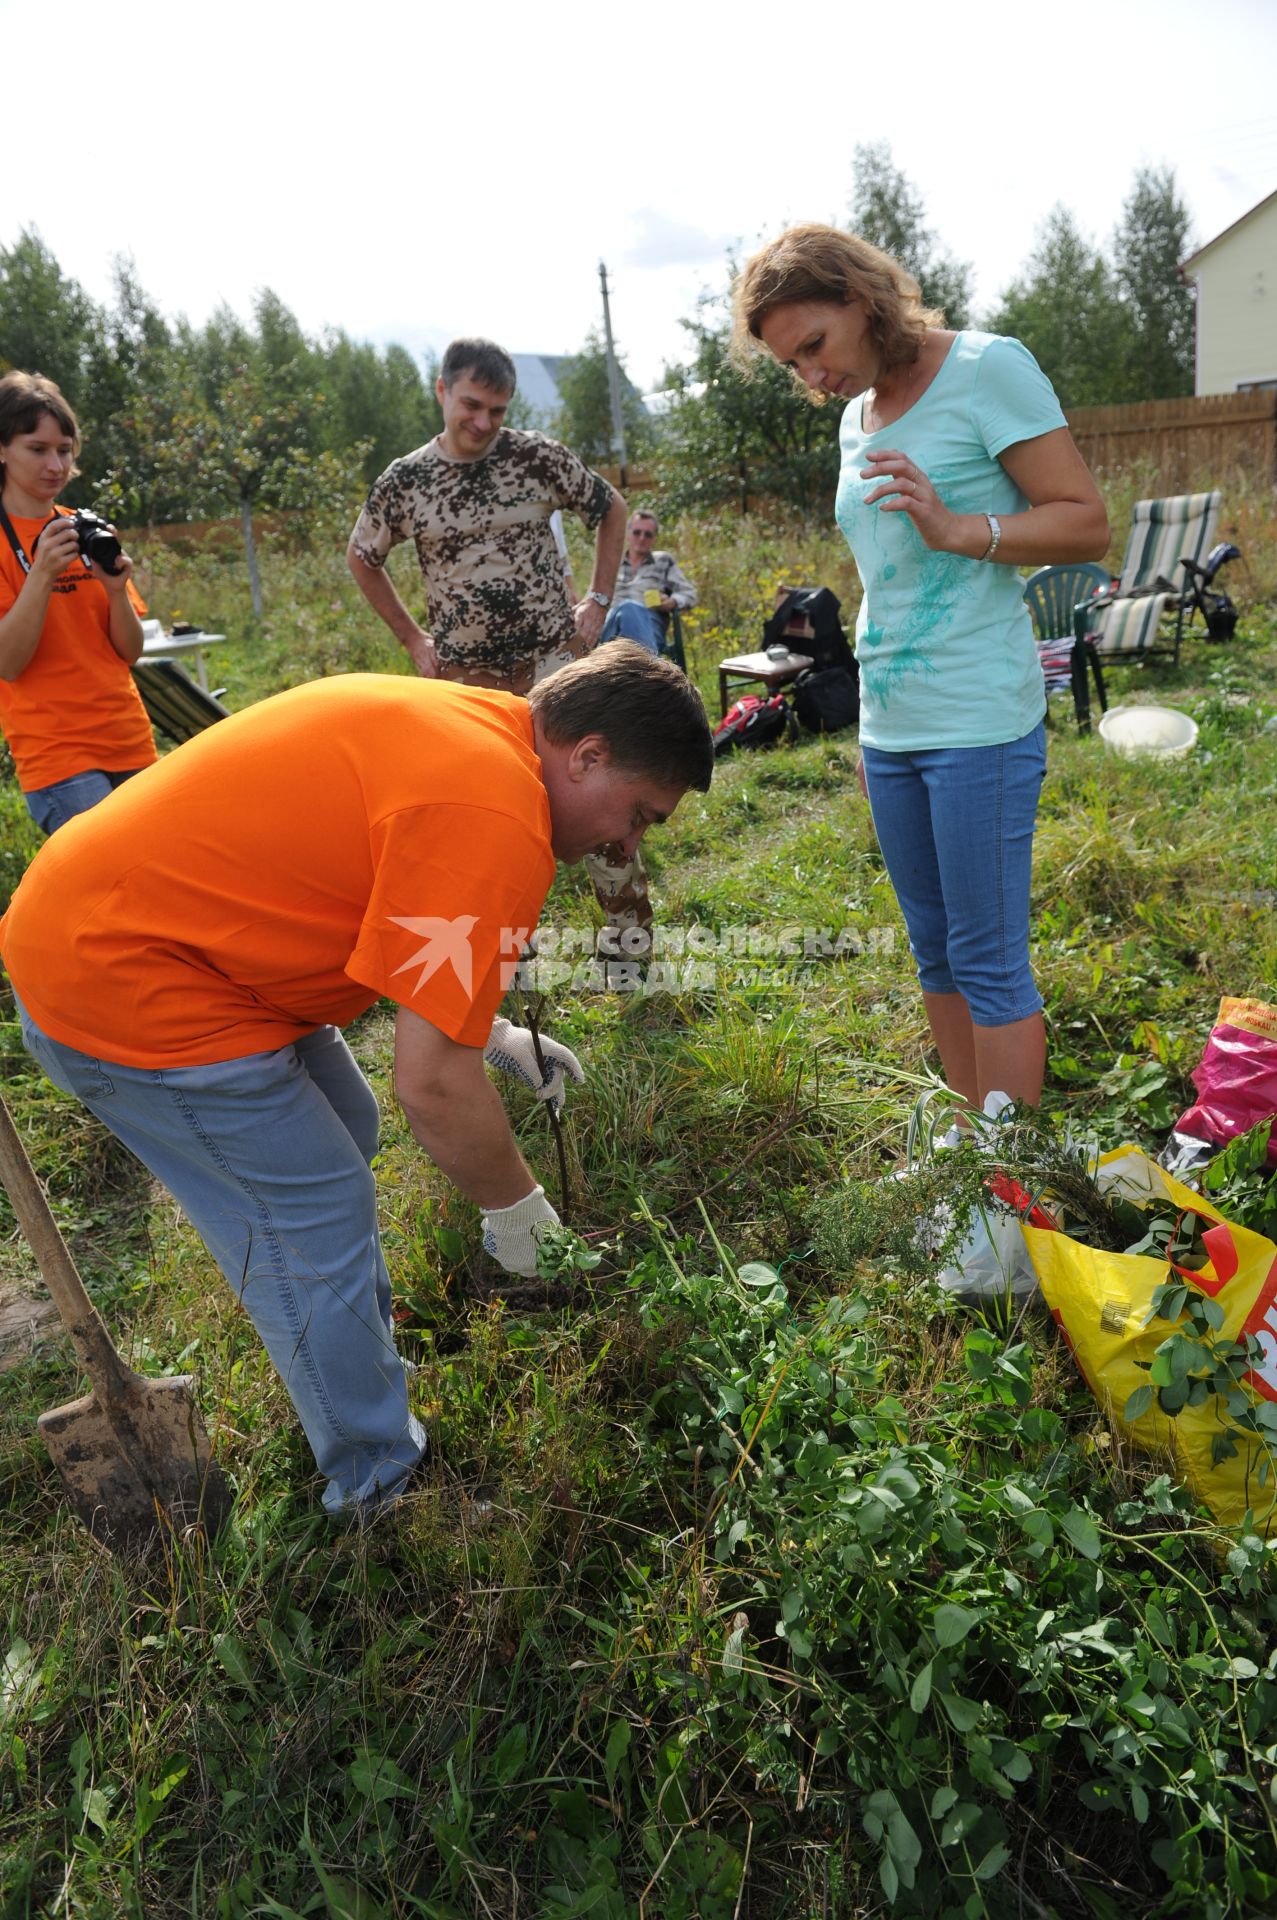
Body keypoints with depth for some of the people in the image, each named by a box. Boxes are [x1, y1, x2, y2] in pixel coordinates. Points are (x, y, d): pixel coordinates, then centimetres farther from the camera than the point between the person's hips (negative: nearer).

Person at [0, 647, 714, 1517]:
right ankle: (381, 1492, 20)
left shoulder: (466, 724, 5)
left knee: (343, 1133, 21)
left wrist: (488, 1028, 16)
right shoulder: (497, 822, -25)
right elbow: (435, 1084, -23)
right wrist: (513, 1204, -6)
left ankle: (362, 1357, 42)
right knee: (320, 1225, 0)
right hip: (123, 990, -10)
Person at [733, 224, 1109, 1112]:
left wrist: (956, 528, -22)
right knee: (936, 951, 12)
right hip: (890, 729, 8)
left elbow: (1087, 523, -7)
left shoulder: (988, 367, -4)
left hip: (979, 722, -7)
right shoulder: (858, 415, 17)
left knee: (989, 960, -4)